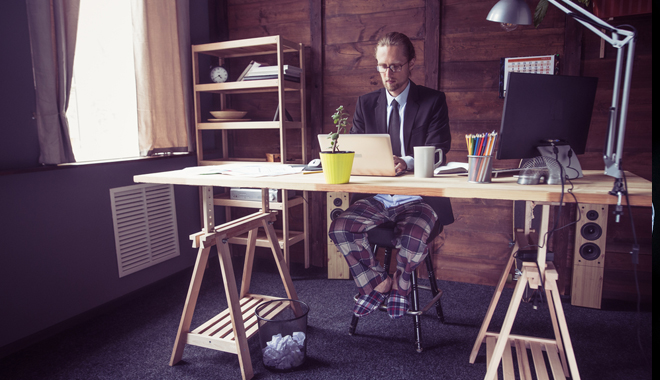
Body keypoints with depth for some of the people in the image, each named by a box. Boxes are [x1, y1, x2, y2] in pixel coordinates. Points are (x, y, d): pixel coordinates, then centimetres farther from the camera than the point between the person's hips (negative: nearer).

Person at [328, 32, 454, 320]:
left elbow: (438, 153, -10)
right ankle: (378, 283, 4)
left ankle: (399, 284, 5)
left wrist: (407, 163, -31)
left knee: (412, 237, -32)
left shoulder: (433, 101, 1)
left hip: (419, 198, -3)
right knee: (339, 228, -21)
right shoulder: (366, 104, 11)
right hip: (376, 197, 4)